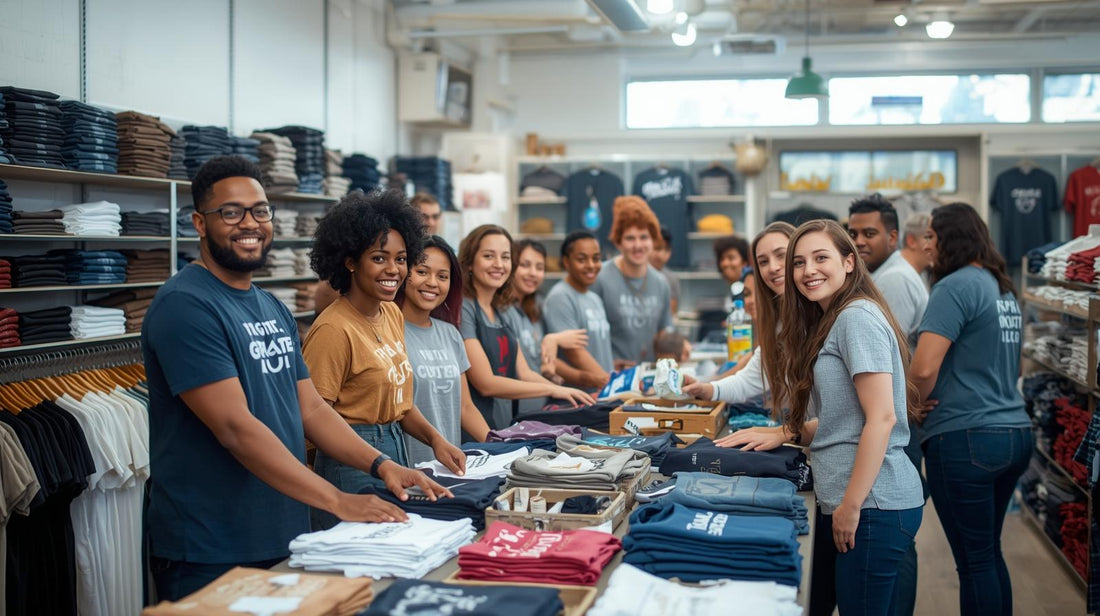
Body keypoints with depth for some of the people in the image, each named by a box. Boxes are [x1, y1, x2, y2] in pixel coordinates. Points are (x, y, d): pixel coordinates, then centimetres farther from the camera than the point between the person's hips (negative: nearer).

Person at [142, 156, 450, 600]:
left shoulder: (274, 309, 12)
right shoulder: (185, 306, -16)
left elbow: (311, 408, 12)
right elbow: (236, 428, -23)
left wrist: (380, 465, -3)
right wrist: (338, 501, -24)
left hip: (283, 543, 8)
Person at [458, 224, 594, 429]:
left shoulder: (498, 312, 14)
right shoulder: (462, 309, -13)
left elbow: (523, 373, 12)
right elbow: (486, 384, -17)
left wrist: (568, 394, -3)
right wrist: (552, 390, -12)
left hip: (504, 428, 8)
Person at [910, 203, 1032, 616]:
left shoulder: (957, 286, -12)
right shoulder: (1003, 289, 15)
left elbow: (923, 368, -19)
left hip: (965, 438, -9)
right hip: (1015, 432, 9)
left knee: (974, 560, 0)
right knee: (989, 552, 17)